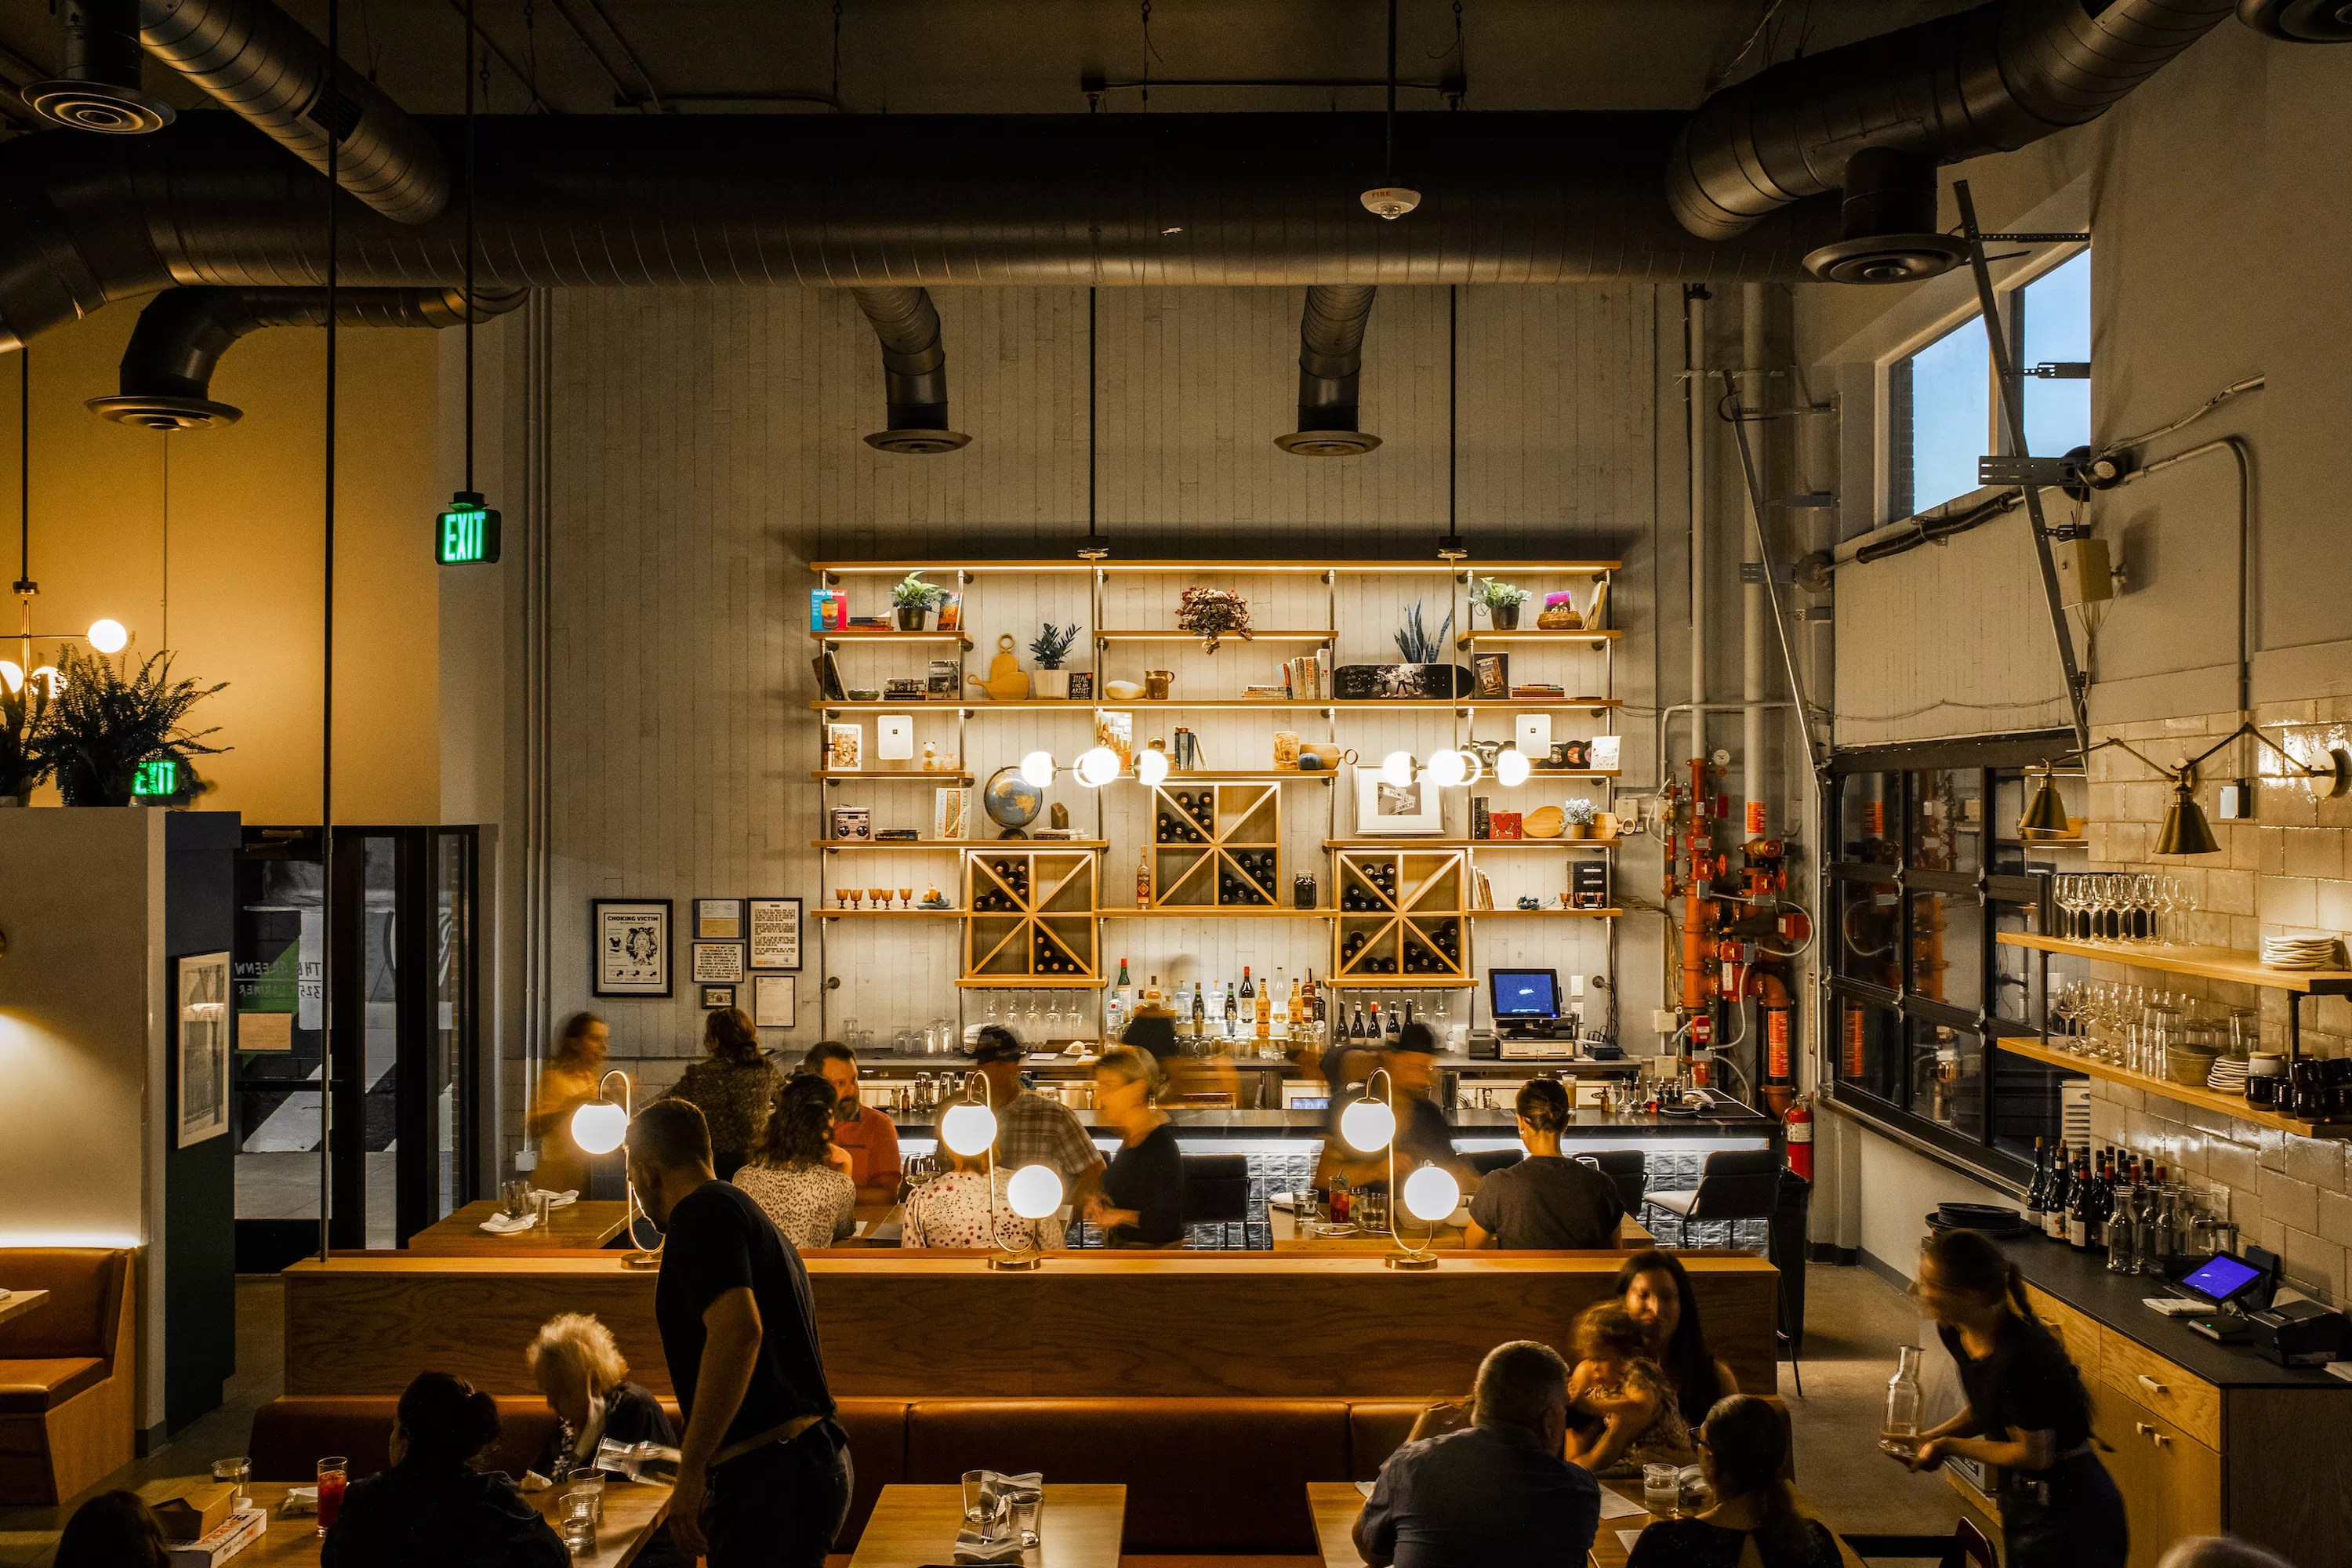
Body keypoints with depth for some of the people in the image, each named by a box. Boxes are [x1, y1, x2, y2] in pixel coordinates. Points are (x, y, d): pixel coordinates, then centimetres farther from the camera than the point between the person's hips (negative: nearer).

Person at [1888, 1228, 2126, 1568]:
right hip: (2022, 1495, 9)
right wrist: (1928, 1438, -3)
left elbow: (2034, 1454, -22)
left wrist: (1948, 1447, -15)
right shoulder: (1955, 1333, -7)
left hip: (2070, 1511, -8)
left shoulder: (2020, 1357, -33)